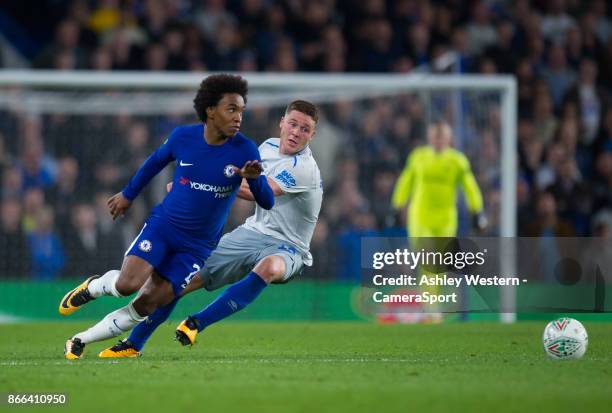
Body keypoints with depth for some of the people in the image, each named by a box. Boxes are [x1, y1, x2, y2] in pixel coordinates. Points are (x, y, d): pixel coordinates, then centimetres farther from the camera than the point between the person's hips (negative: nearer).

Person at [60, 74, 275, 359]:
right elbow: (156, 161, 14)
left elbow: (267, 202, -13)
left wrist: (254, 178, -34)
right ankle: (92, 287, 12)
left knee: (146, 305, -7)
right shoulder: (183, 137, -8)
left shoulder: (244, 151, -12)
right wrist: (128, 195, 25)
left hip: (197, 246, 0)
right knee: (128, 284, -22)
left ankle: (80, 341, 9)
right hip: (162, 226, 0)